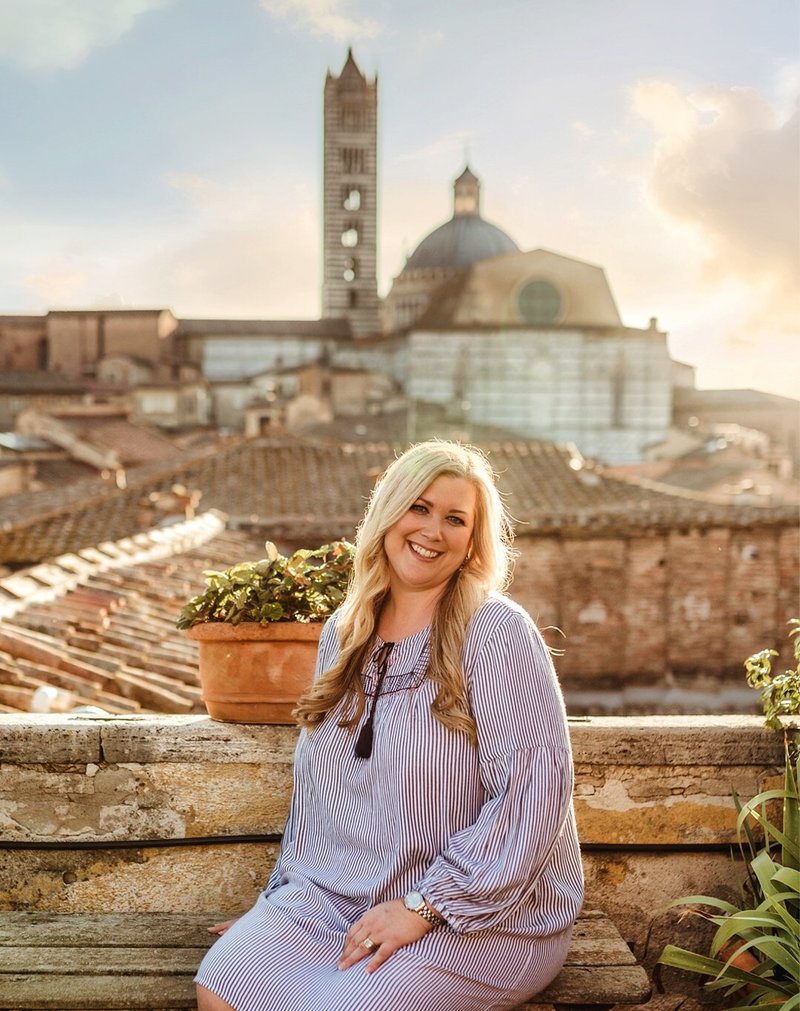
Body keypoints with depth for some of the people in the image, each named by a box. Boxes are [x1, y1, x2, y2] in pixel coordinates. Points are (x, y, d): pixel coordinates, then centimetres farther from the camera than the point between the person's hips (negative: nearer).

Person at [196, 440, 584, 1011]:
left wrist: (424, 907, -19)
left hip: (482, 914, -5)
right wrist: (283, 897, 13)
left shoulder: (495, 633, -12)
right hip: (337, 897, 5)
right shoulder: (345, 633, 9)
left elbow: (536, 791, -19)